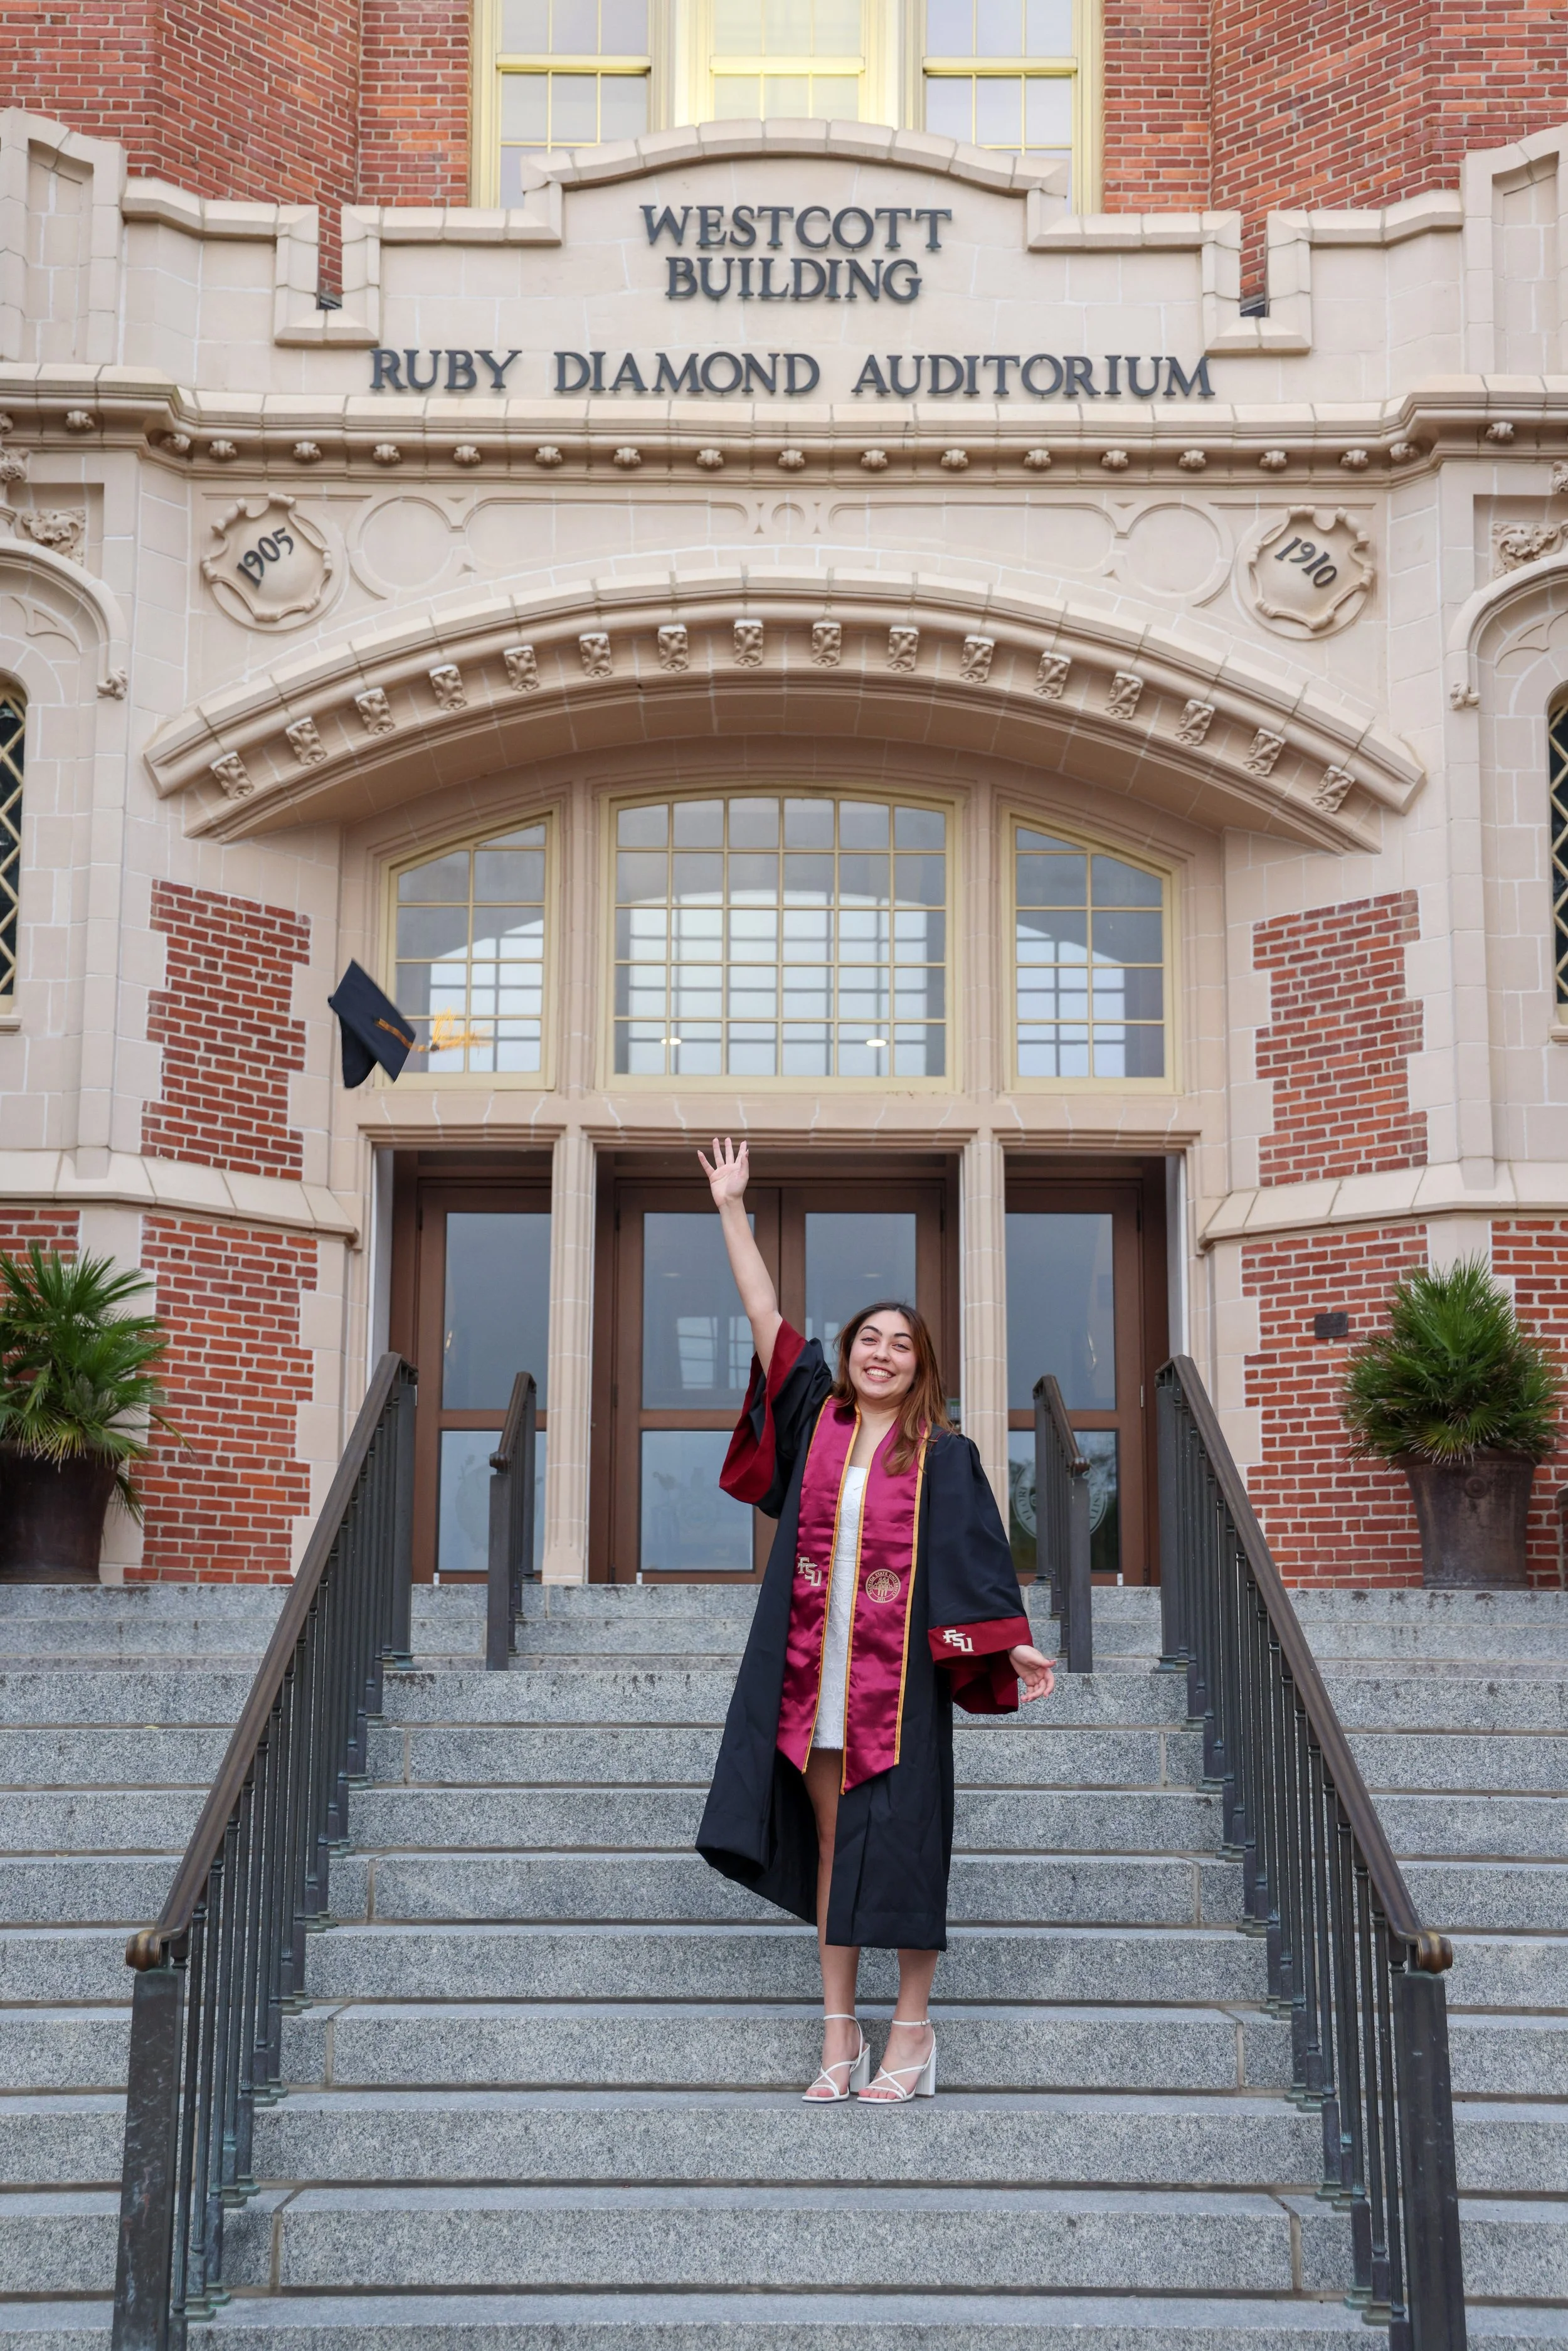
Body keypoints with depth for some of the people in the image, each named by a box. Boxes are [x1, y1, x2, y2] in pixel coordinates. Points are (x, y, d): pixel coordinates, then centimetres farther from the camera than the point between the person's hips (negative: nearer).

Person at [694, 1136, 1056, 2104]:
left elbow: (977, 1550, -4)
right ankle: (840, 2032, 14)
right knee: (829, 1845, 7)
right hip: (815, 1669, 3)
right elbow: (767, 1319, 6)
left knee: (902, 1844, -2)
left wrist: (1017, 1644, -16)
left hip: (899, 1676, -3)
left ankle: (912, 2032, 8)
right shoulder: (819, 1419, 8)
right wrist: (733, 1209, 4)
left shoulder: (942, 1455, 1)